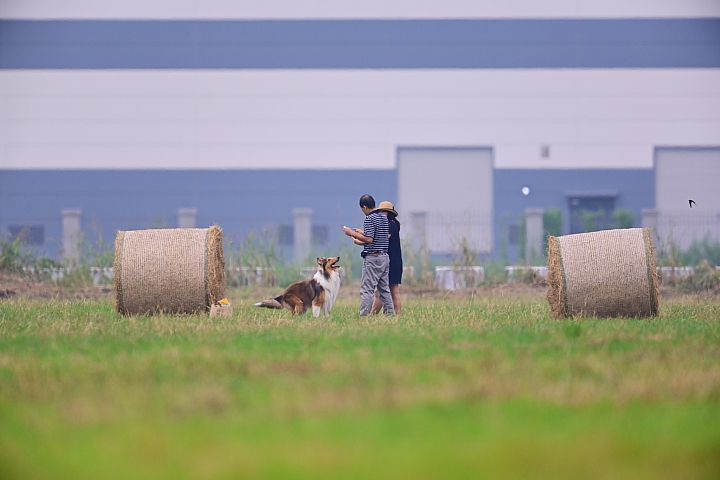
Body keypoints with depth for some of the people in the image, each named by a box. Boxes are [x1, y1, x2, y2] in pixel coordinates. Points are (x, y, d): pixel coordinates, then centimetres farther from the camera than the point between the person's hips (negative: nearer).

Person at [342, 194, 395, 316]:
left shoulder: (369, 219, -13)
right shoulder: (384, 218, 13)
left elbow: (369, 239, -20)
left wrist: (352, 233, -12)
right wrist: (361, 233, 27)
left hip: (372, 258, -8)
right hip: (385, 257, 8)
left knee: (367, 289, -7)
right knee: (384, 288, 13)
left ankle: (364, 315, -10)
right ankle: (390, 313, 12)